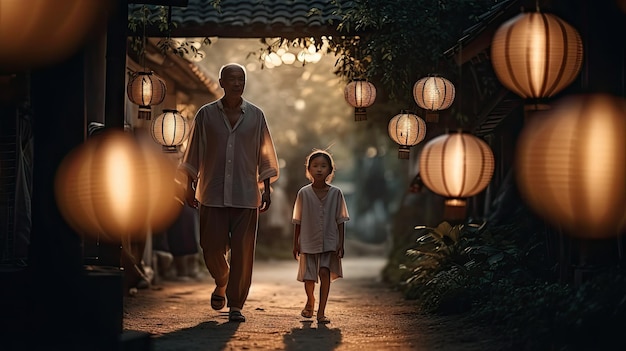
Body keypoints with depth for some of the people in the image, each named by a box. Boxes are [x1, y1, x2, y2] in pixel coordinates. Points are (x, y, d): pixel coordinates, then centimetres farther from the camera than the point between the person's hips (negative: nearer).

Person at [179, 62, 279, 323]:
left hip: (246, 196, 0)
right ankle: (221, 285, 32)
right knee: (212, 248, 0)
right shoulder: (206, 115, 4)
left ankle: (235, 304, 7)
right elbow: (194, 154, 9)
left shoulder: (256, 116, 6)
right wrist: (190, 187, 6)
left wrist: (266, 189, 5)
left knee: (243, 251, -2)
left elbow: (265, 156, 10)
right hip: (213, 194, 0)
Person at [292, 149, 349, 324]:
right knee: (308, 277, 7)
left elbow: (340, 221, 0)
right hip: (308, 241, 1)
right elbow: (298, 221, 3)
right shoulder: (303, 193, -4)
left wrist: (340, 244, -4)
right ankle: (310, 301, 39)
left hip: (329, 242, -1)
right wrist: (296, 244, 4)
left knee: (325, 272, -16)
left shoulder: (336, 193, -4)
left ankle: (321, 311, -10)